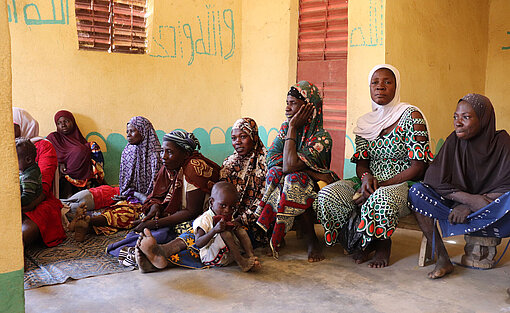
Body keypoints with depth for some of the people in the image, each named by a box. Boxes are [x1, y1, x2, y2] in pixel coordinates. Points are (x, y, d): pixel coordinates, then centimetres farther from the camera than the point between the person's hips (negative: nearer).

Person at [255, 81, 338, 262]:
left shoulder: (321, 137, -17)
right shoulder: (285, 128, 3)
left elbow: (290, 165, -29)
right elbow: (271, 159, -11)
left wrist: (293, 128, -20)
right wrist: (311, 172, -23)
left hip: (313, 192, -5)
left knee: (294, 179, -33)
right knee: (275, 173, -24)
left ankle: (312, 240, -18)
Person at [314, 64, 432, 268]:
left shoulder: (411, 116, -7)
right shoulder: (365, 123, 10)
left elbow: (418, 167, -12)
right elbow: (361, 163, 10)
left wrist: (379, 186, -19)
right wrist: (366, 177, -16)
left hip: (403, 184, -5)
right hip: (371, 182, 5)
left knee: (381, 199, -40)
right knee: (327, 194, -20)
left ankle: (383, 243, -5)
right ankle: (363, 242, 1)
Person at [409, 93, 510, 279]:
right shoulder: (454, 142, -1)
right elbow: (434, 180, -9)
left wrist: (469, 208, -23)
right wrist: (469, 199, -25)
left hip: (493, 214, -2)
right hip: (458, 207, 3)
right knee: (416, 192, -21)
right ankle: (443, 259, -24)